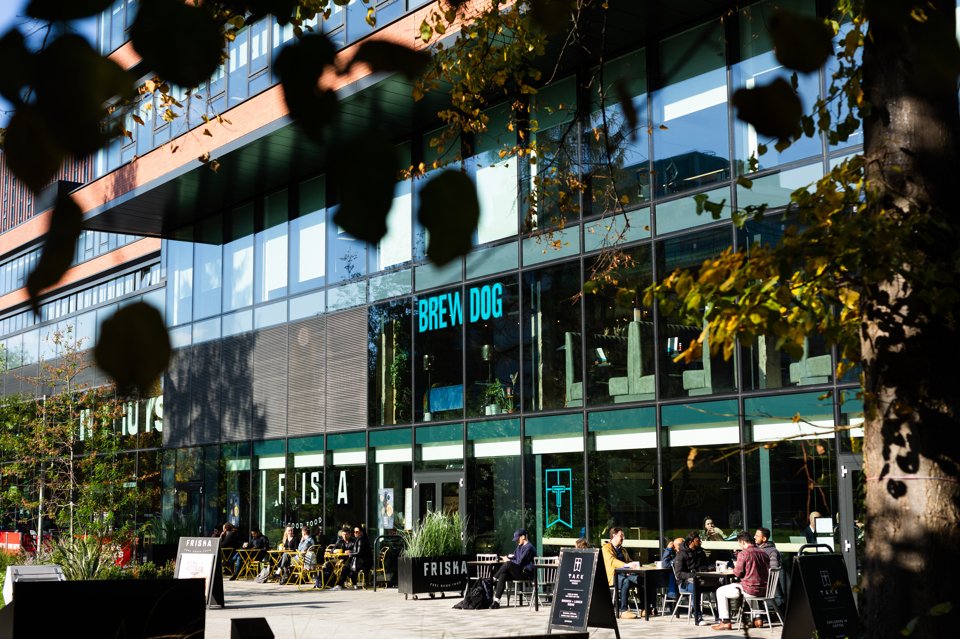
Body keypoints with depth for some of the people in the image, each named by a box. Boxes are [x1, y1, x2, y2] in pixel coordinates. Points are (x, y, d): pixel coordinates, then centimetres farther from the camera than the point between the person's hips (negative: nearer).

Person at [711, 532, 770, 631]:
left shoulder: (743, 553, -12)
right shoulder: (763, 553, 8)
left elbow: (738, 573, -11)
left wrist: (735, 567, 12)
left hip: (751, 589, -7)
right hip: (764, 590, 7)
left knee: (720, 592, 9)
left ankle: (725, 622, 4)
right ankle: (757, 618, 35)